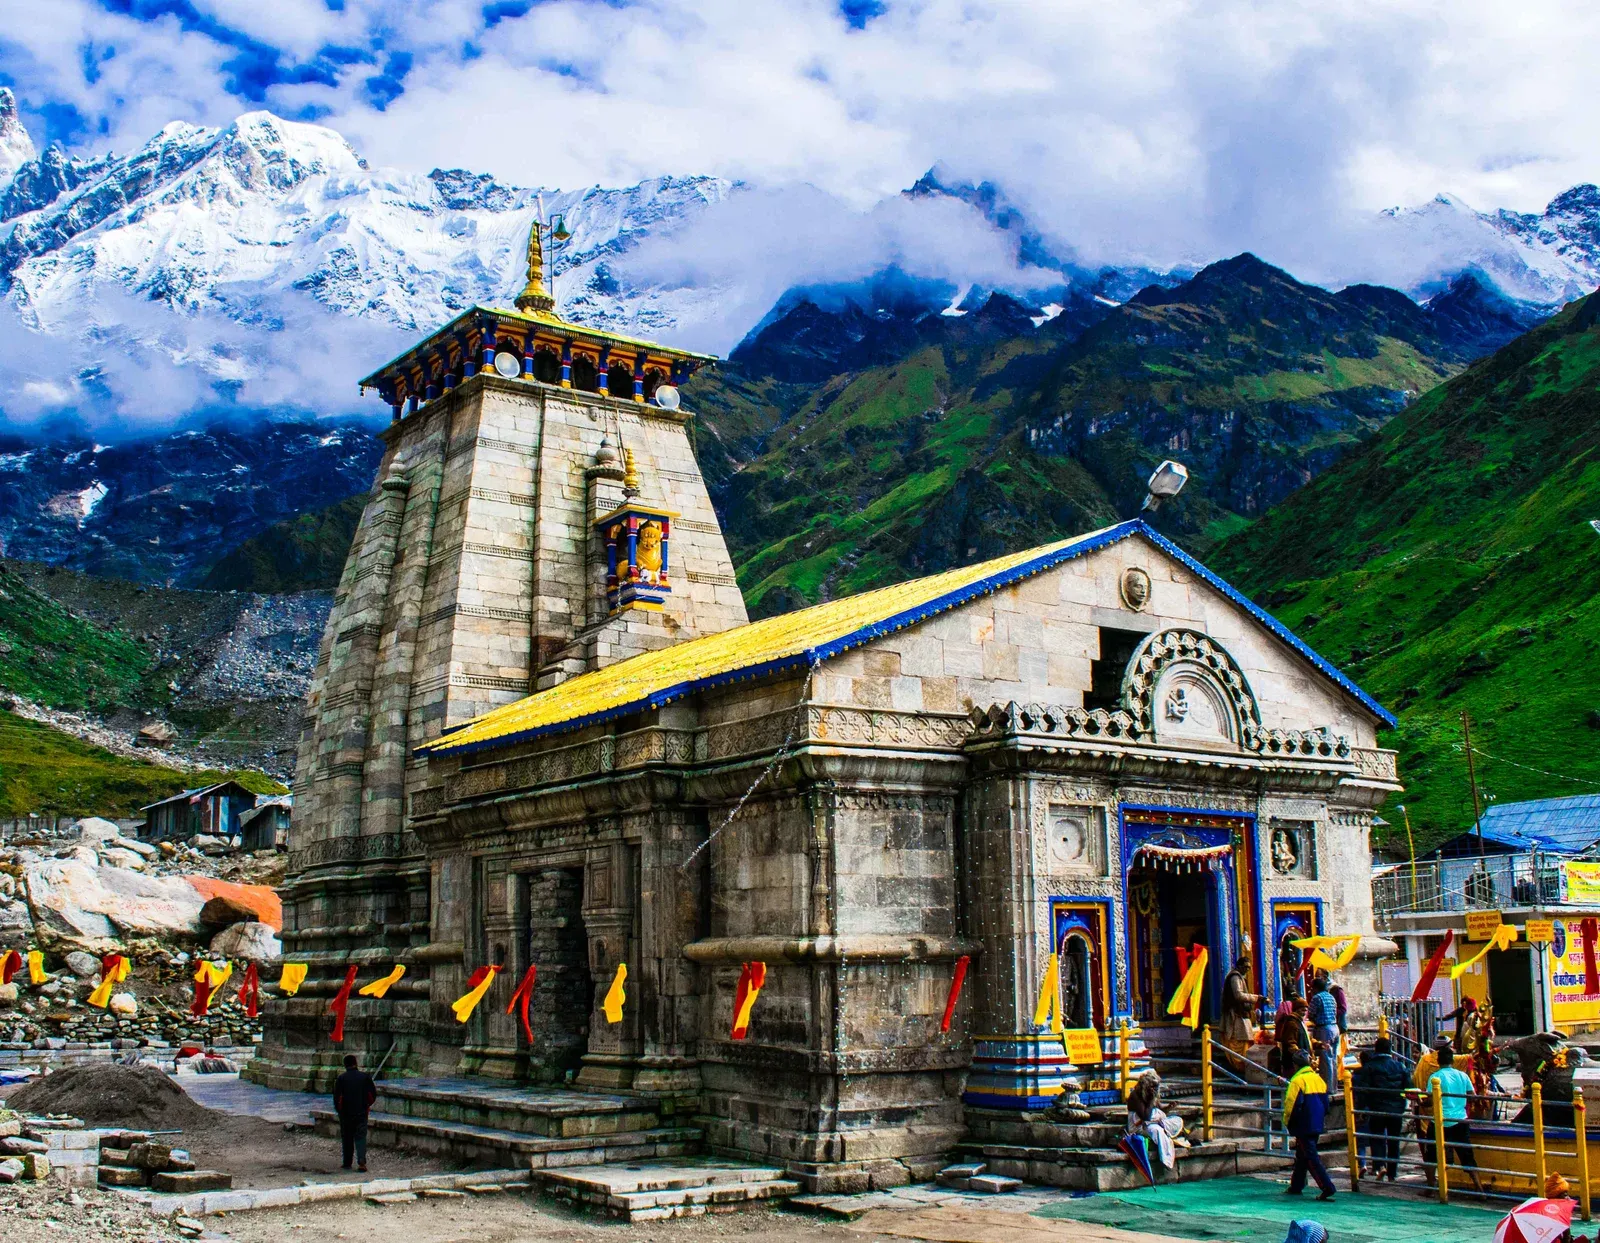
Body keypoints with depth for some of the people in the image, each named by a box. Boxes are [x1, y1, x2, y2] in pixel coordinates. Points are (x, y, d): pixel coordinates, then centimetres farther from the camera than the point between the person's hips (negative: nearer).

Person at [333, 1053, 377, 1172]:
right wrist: (367, 1105, 17)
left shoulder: (341, 1079, -5)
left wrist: (339, 1110, 7)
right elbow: (373, 1094, 1)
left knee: (347, 1138, 13)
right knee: (360, 1137, 2)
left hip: (346, 1113, -1)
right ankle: (361, 1161, -16)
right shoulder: (365, 1076, -1)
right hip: (362, 1113, 1)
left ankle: (347, 1163, 19)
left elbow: (336, 1097, -9)